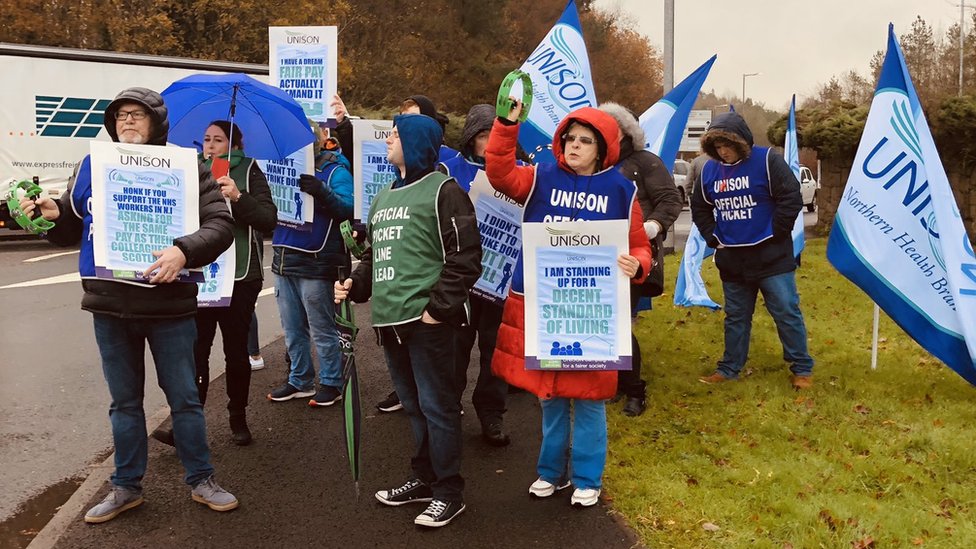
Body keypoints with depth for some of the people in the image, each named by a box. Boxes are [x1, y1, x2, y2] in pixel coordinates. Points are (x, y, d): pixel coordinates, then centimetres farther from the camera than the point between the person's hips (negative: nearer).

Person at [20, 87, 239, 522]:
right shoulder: (92, 167, 9)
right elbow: (73, 230, 17)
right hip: (109, 307, 4)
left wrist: (184, 251, -27)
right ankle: (126, 487, 29)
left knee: (184, 398, 8)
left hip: (168, 306, -3)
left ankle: (201, 481, 23)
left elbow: (221, 225, -11)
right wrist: (53, 215, -5)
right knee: (124, 402, 15)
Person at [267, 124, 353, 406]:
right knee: (293, 330, 16)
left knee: (322, 330, 2)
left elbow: (347, 208, -18)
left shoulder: (335, 170, -5)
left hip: (316, 263, -7)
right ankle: (300, 381, 28)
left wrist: (322, 192, -33)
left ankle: (332, 384, 15)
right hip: (284, 261, 7)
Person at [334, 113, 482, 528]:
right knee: (413, 405, 17)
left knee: (436, 406, -1)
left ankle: (448, 492, 11)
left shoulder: (442, 191, -7)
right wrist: (355, 285, 10)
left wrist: (439, 307, -17)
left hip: (426, 319, -8)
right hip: (390, 320, 8)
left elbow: (465, 258, -13)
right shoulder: (384, 197, 20)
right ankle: (424, 478, 30)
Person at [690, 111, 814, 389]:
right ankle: (730, 368, 24)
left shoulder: (767, 160, -10)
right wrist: (713, 238, 6)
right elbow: (699, 208, 16)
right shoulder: (710, 170, 4)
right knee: (735, 316, 14)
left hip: (771, 256, -4)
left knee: (786, 312, 0)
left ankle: (802, 368, 14)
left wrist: (773, 235, -10)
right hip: (732, 259, 4)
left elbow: (791, 199, -12)